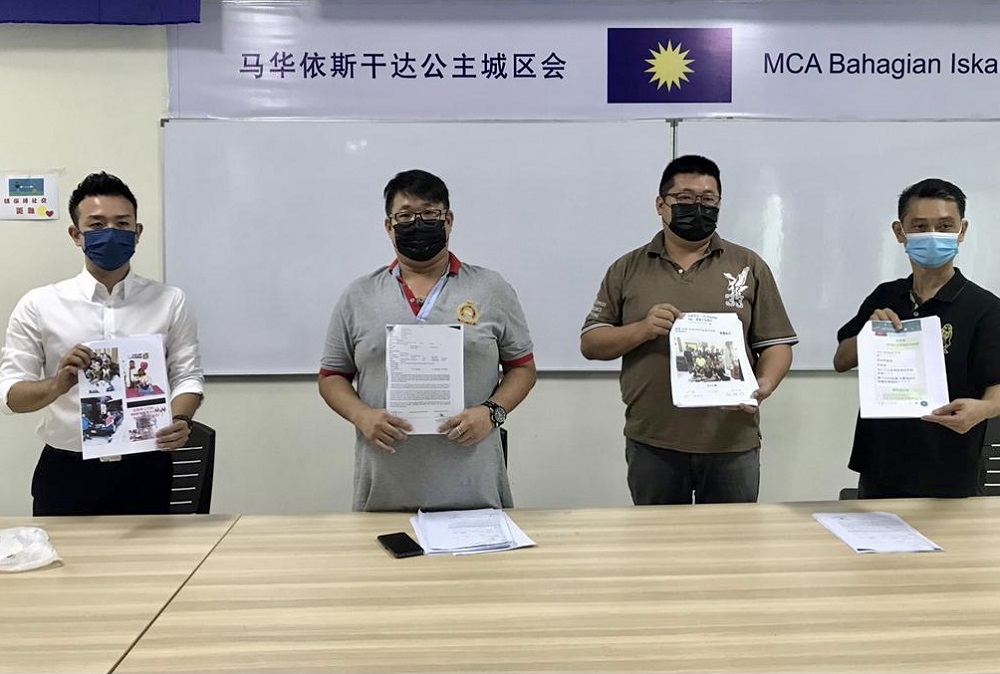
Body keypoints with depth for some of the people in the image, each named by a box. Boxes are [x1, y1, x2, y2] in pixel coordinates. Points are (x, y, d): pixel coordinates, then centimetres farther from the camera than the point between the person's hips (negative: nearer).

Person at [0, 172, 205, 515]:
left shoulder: (169, 302, 2)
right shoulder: (39, 305, 0)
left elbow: (187, 375, 3)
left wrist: (180, 420, -18)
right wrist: (57, 385, -21)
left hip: (144, 470, 0)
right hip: (66, 472, 0)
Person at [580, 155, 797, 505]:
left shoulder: (749, 266, 7)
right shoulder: (628, 269, 6)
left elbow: (776, 344, 6)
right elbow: (590, 343, 4)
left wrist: (764, 384, -15)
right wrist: (643, 330, -13)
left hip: (732, 443, 0)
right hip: (652, 444, 0)